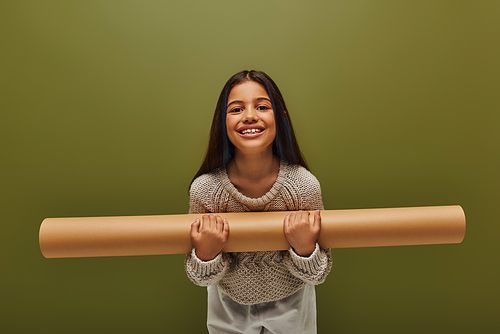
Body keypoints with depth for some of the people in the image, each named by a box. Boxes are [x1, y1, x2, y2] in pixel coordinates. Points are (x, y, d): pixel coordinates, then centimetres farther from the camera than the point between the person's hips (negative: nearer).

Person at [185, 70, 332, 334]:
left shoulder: (306, 185, -25)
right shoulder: (203, 189, -25)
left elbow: (317, 275, -13)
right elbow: (201, 278, -12)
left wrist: (305, 249, -32)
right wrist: (205, 254, -31)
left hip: (290, 309, 0)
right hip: (230, 311, 1)